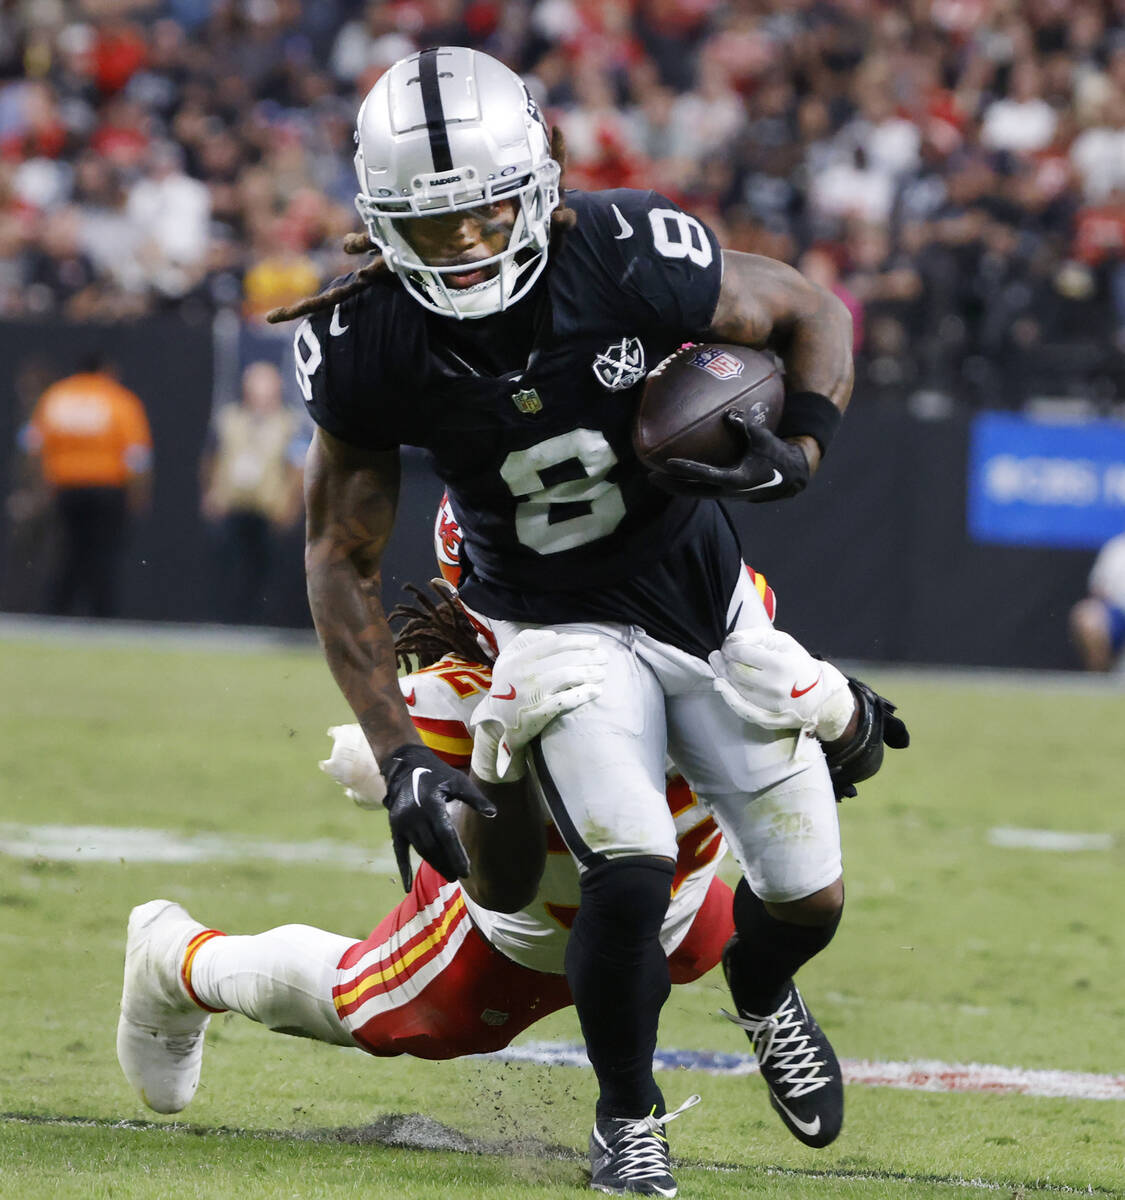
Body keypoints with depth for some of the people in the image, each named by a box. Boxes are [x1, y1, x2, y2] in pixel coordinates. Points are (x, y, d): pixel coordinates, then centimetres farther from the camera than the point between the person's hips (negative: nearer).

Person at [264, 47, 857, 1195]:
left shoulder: (633, 258, -25)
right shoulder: (366, 349, -22)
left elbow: (813, 315, -6)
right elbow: (341, 558, -9)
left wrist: (796, 455, -23)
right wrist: (397, 757, -15)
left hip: (708, 597, 2)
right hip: (564, 627, -2)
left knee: (809, 898, 6)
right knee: (629, 877, -23)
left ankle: (762, 993, 45)